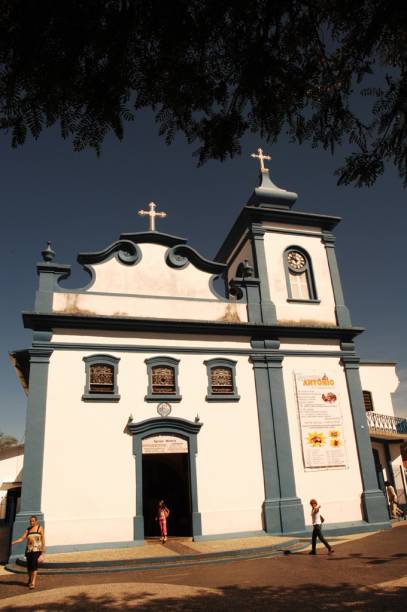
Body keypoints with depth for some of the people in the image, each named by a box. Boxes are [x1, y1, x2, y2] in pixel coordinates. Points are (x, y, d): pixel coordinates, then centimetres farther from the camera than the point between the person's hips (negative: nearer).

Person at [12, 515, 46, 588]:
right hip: (29, 549, 4)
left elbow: (43, 539, 0)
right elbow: (22, 538, 2)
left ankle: (33, 583, -15)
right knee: (29, 565, 5)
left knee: (34, 564, -16)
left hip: (37, 549, -4)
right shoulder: (28, 529, 9)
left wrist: (43, 551, -4)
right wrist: (14, 542, -13)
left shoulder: (40, 528, 0)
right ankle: (30, 580, 30)